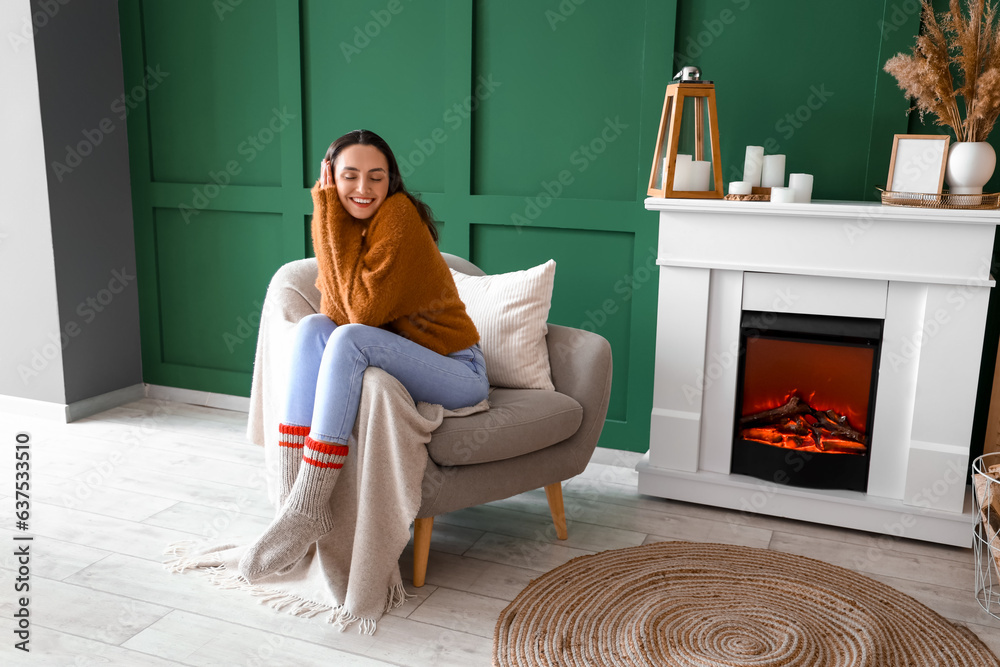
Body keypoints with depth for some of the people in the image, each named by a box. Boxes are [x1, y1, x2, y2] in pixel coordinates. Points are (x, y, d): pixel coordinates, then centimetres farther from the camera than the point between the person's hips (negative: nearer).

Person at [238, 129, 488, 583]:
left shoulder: (399, 215, -16)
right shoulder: (345, 222, 7)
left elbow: (363, 313, -23)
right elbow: (336, 310, -2)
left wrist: (329, 220, -19)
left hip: (458, 372, -7)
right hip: (400, 366, 7)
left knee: (348, 338, -29)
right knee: (311, 327, -15)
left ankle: (304, 513, -26)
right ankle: (289, 497, -22)